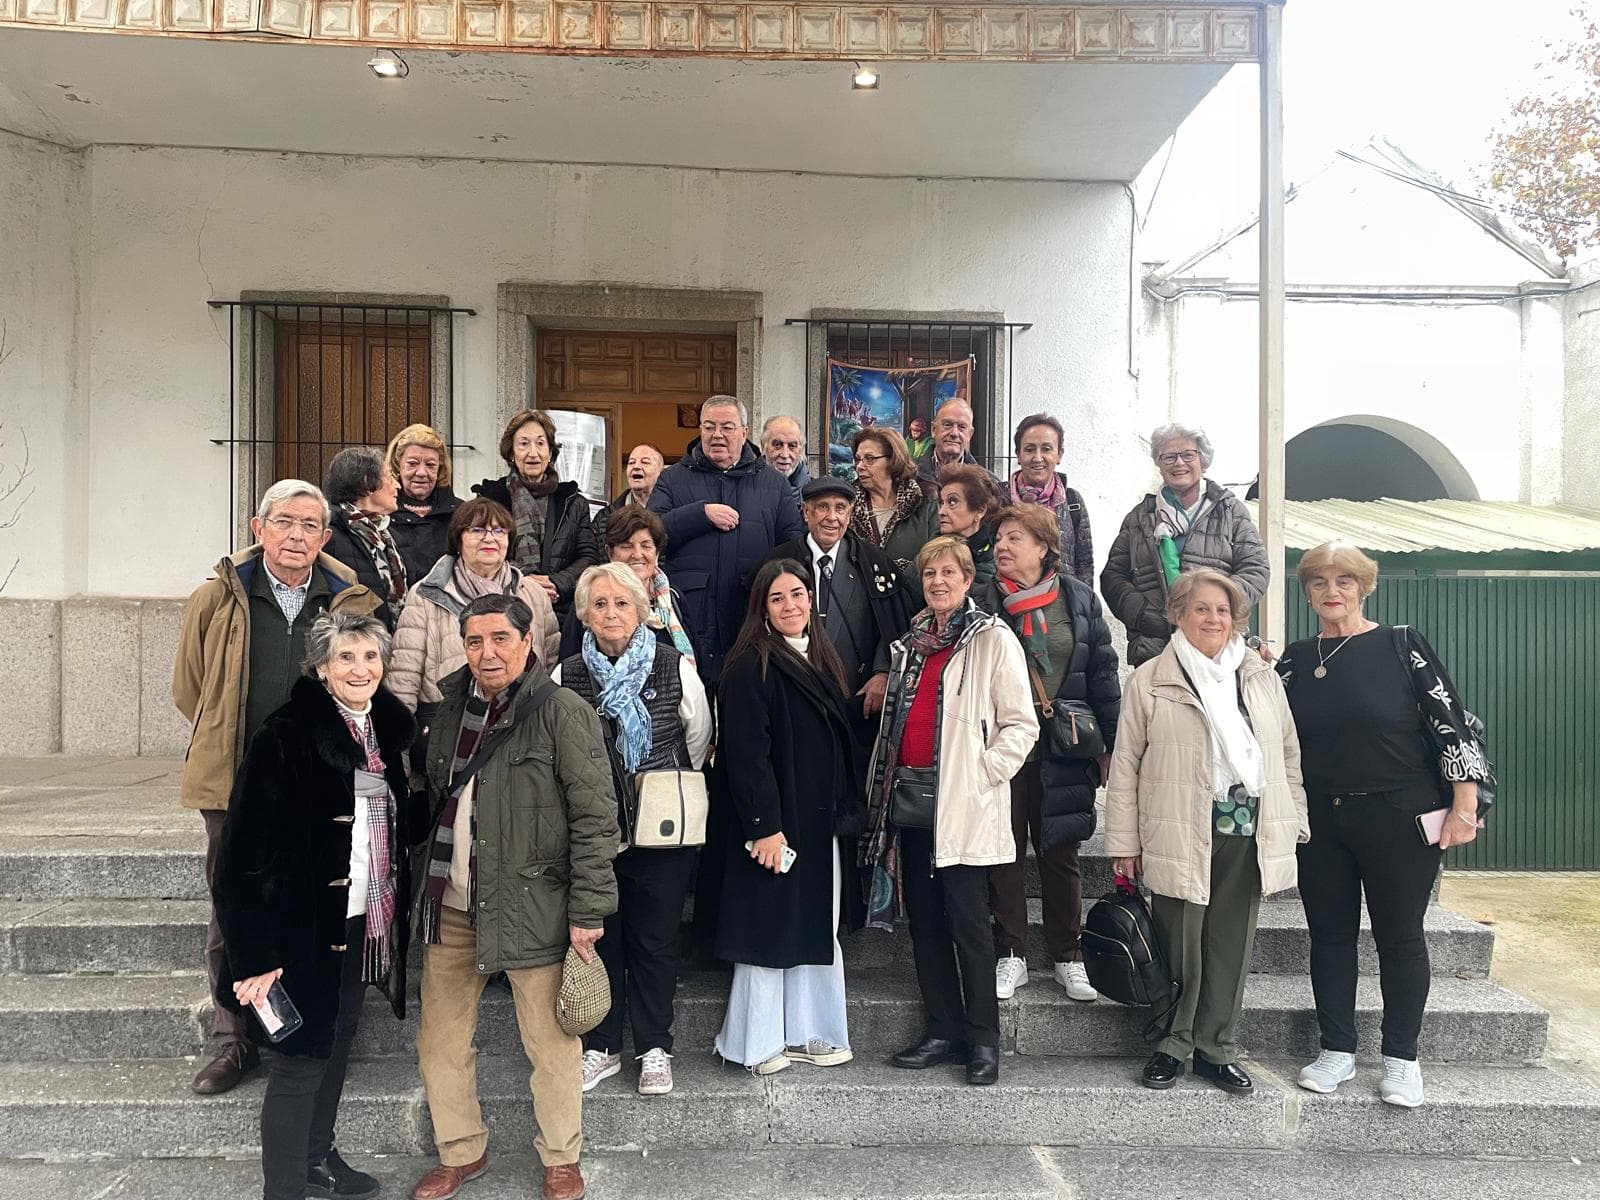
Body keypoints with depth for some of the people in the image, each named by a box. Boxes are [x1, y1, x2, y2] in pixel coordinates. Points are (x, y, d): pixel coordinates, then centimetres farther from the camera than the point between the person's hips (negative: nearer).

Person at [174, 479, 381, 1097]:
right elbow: (189, 689, 12)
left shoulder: (355, 603, -1)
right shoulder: (216, 599, 1)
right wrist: (228, 747, 13)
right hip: (236, 786, 1)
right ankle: (233, 1041, 27)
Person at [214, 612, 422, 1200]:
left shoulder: (385, 730, 4)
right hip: (306, 925, -7)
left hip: (362, 921, 7)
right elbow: (247, 850, -19)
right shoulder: (286, 736, -18)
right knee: (300, 1062, 4)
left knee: (337, 1044, 22)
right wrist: (255, 954, -21)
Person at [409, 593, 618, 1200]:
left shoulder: (563, 711, -12)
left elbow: (595, 816, -13)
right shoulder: (451, 707, 8)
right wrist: (426, 888, 15)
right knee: (440, 1041, 15)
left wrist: (588, 910, -16)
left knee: (552, 1044, 7)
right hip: (451, 906, 6)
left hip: (532, 904, -6)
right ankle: (460, 1151, 37)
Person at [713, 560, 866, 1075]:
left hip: (824, 823, 8)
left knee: (816, 925, 13)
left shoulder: (821, 661, 13)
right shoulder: (751, 666, -12)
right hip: (777, 821, -8)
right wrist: (764, 826, -21)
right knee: (771, 928, 1)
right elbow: (746, 752, -18)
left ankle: (803, 1032, 25)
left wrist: (850, 811, 13)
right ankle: (759, 1043, 15)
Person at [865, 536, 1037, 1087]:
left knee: (967, 918, -4)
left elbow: (1021, 724, -6)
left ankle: (982, 1038, 10)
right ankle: (942, 1031, 21)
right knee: (924, 918, 10)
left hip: (963, 807, -6)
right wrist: (889, 783, 13)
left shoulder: (994, 639, -3)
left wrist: (982, 773, -14)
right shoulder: (911, 642, 17)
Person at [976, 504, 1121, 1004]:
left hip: (1061, 750, 0)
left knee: (1060, 853, 11)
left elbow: (1102, 673, 4)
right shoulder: (983, 602, 0)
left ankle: (1068, 957, 24)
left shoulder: (1078, 598, 2)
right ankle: (1011, 957, 20)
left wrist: (1109, 746, 2)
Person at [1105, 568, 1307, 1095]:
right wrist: (1124, 842, -3)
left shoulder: (1262, 678, 12)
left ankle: (1216, 1049, 24)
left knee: (1232, 946, 10)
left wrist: (1295, 822, 10)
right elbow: (1125, 765, 0)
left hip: (1248, 832, 4)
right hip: (1181, 835, -3)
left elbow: (1289, 754, 16)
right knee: (1181, 946, 2)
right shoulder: (1149, 681, 0)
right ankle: (1171, 1046, 21)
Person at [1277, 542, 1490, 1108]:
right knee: (1329, 933, 11)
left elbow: (1450, 725, -7)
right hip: (1320, 823, 4)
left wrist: (1464, 807, -11)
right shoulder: (1295, 660, 6)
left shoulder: (1403, 646, -5)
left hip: (1399, 819, -3)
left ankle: (1401, 1058, 23)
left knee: (1400, 935, 7)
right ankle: (1337, 1050, 24)